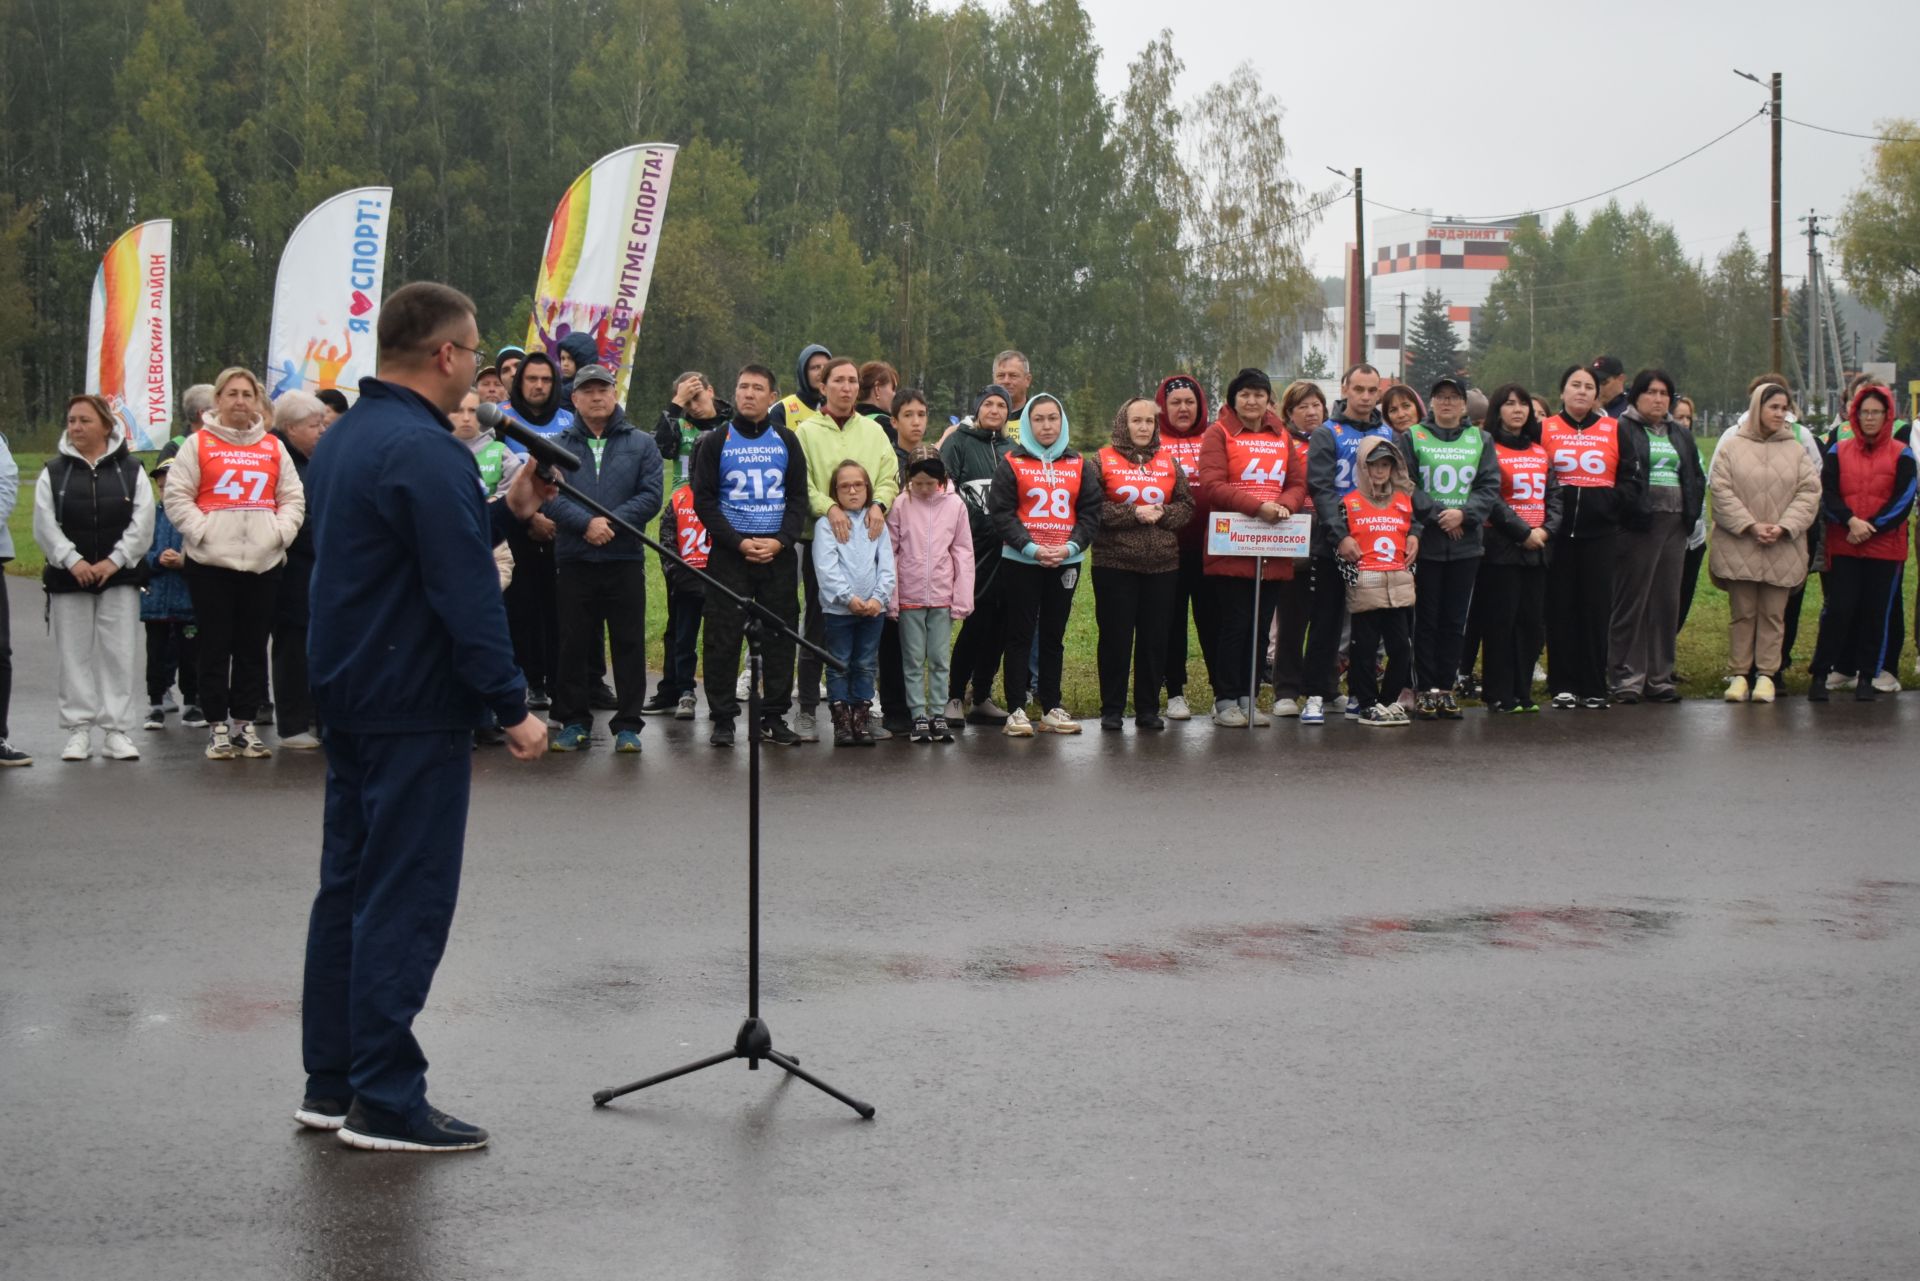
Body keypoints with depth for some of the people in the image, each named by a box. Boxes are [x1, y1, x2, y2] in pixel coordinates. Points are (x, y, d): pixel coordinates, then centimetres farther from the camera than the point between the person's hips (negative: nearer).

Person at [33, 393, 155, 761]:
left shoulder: (131, 471, 4)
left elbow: (141, 524, -4)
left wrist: (114, 561, -14)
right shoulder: (54, 473, 7)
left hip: (119, 577, -1)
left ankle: (116, 730, 3)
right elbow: (45, 526, -2)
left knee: (117, 654, -2)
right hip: (68, 579, 1)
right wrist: (72, 561, -14)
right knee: (75, 655, 3)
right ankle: (78, 730, 8)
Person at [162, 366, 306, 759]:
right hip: (211, 563, -3)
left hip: (264, 562, 3)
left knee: (254, 647, 6)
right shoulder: (199, 444, 2)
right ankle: (217, 727, 7)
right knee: (216, 646, 1)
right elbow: (176, 497, -1)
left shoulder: (274, 448, 12)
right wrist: (202, 531, -11)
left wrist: (279, 532, -3)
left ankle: (245, 724, 14)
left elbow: (294, 498, 12)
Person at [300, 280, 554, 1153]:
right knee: (405, 901, -5)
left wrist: (506, 511, 13)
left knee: (349, 885, 14)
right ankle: (386, 1102, -3)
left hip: (348, 699, 10)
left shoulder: (342, 440, 12)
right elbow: (466, 593, -21)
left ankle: (330, 1083, 19)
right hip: (414, 707, -10)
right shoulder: (426, 452, -19)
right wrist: (511, 707, -17)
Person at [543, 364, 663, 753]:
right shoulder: (558, 447, 8)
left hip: (625, 558, 0)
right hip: (573, 560, 1)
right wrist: (586, 523, -20)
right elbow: (550, 497, -5)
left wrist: (611, 522, -15)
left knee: (629, 642, 1)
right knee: (574, 643, 5)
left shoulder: (641, 444, 8)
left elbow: (651, 496, -2)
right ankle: (573, 722, 13)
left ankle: (628, 724, 7)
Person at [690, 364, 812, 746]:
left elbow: (799, 497, 9)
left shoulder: (786, 442, 10)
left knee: (781, 636, 3)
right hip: (729, 554, -2)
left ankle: (774, 716, 10)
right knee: (723, 638, -3)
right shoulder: (715, 443, 4)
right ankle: (723, 718, 3)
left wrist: (781, 540, -8)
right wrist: (738, 542, -11)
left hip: (779, 554, 2)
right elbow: (703, 500, 0)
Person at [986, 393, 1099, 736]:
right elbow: (1000, 511, -6)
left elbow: (1090, 513, 5)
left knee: (1054, 636, 8)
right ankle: (1016, 710, 1)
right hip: (1021, 562, -3)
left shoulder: (1079, 466, 9)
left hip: (1066, 562, 3)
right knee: (1020, 635, -1)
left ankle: (1052, 709, 13)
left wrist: (1071, 546, -11)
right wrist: (1031, 547, -16)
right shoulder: (1012, 463, 0)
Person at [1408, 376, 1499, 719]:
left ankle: (1446, 688, 12)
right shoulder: (1413, 437, 3)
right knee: (1426, 618, -1)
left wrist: (1464, 514, -13)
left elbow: (1491, 487, 2)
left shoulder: (1480, 440, 10)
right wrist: (1436, 515, -14)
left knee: (1455, 620, 5)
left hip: (1466, 543, 2)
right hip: (1425, 542, -2)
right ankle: (1425, 689, 4)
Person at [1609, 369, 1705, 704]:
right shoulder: (1621, 430, -1)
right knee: (1632, 602, -5)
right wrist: (1627, 509, -14)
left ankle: (1658, 677, 11)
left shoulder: (1681, 436, 19)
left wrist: (1691, 513, 9)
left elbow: (1698, 477, 22)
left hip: (1673, 526, 6)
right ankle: (1625, 678, -3)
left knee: (1667, 603, 6)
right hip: (1637, 526, -6)